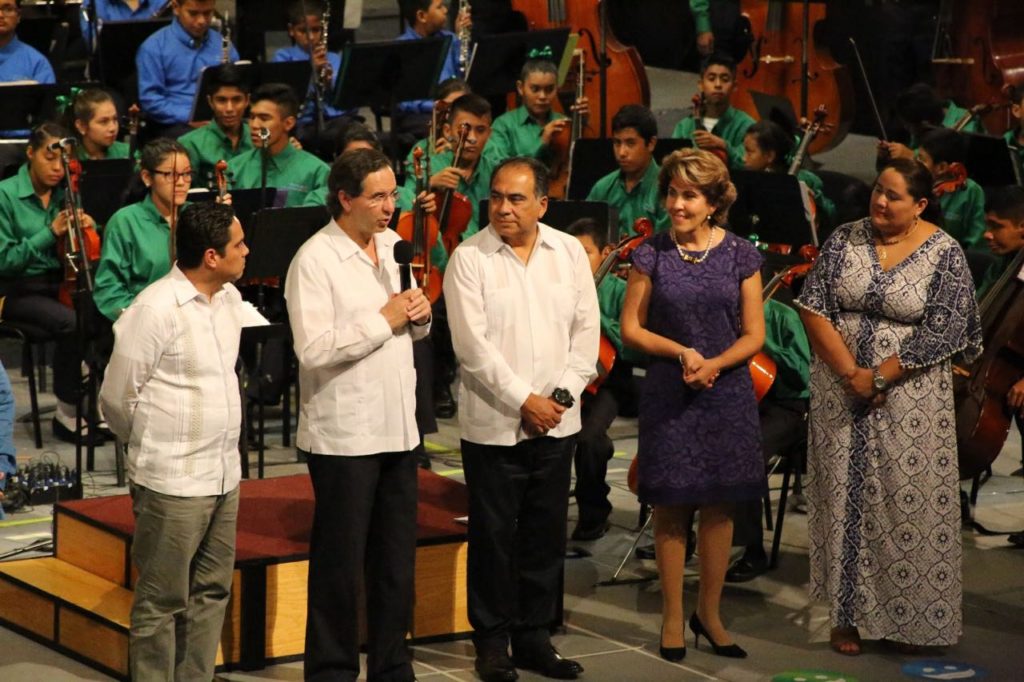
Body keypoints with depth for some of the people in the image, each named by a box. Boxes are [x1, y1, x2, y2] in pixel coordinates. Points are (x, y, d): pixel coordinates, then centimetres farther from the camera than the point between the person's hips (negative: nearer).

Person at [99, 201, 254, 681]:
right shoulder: (156, 310, -16)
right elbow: (117, 398, -9)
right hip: (173, 483, -7)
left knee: (211, 593, 15)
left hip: (223, 476, 7)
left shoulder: (230, 299, 6)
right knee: (163, 601, 1)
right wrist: (155, 450, 5)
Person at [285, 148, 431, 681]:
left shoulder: (394, 246, 10)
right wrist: (383, 319, -19)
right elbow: (313, 349, -23)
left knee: (397, 557, 12)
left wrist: (419, 317, -1)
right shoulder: (315, 260, -13)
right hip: (343, 435, -7)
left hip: (398, 427, 7)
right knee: (340, 562, 3)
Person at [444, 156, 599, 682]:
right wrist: (524, 400, -15)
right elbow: (472, 344, -13)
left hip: (556, 422, 3)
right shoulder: (469, 259, -7)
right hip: (493, 423, -3)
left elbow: (586, 330, 5)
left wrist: (563, 394, -7)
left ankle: (534, 637, 19)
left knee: (546, 535, 9)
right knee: (493, 535, 3)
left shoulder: (569, 253, 5)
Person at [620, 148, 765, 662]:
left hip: (726, 393, 1)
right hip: (668, 396, -1)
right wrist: (680, 352, -13)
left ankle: (710, 612, 20)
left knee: (719, 505, 6)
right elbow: (631, 328, 0)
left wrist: (715, 363, -16)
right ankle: (672, 617, 14)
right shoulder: (652, 254, -1)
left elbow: (753, 334, 1)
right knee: (671, 506, 3)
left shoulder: (739, 255, 0)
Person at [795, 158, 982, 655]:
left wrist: (878, 377, -16)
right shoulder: (845, 240, 0)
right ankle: (849, 614, 13)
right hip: (841, 390, 3)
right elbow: (814, 308, -4)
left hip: (909, 398, -3)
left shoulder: (944, 254, -8)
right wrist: (851, 373, -14)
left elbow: (941, 334, -13)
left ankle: (907, 615, 11)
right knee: (845, 497, 5)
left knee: (906, 503, 0)